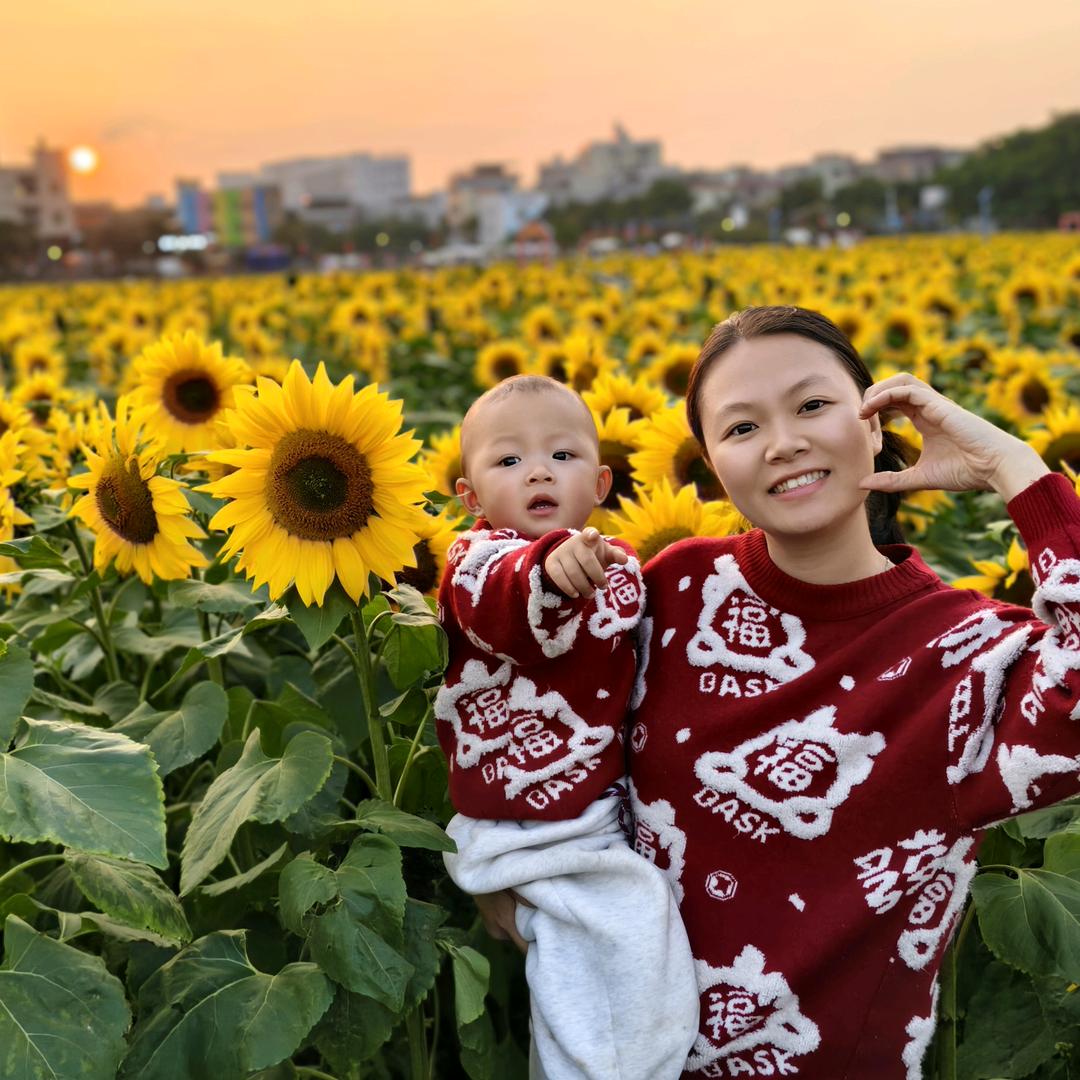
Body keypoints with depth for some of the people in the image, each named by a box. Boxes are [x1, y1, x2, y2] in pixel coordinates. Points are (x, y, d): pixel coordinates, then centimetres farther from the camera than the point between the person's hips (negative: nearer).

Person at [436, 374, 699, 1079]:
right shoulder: (480, 554, -12)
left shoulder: (620, 565, 9)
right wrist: (547, 565, -56)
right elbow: (493, 605, -38)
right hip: (525, 827, -7)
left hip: (603, 804, 7)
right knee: (632, 930, -13)